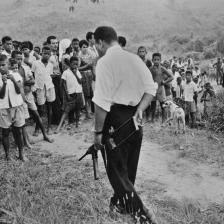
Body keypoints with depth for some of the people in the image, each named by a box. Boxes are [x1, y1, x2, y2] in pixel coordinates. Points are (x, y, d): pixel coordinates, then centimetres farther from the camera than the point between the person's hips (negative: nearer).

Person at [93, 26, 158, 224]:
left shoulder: (105, 62, -13)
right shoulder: (135, 59, 8)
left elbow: (102, 102, -18)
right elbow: (151, 89, 8)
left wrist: (98, 131, -12)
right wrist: (140, 109, -1)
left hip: (116, 118, -7)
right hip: (135, 118, 7)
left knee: (117, 168, 6)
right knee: (129, 165, 20)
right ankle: (121, 201, 40)